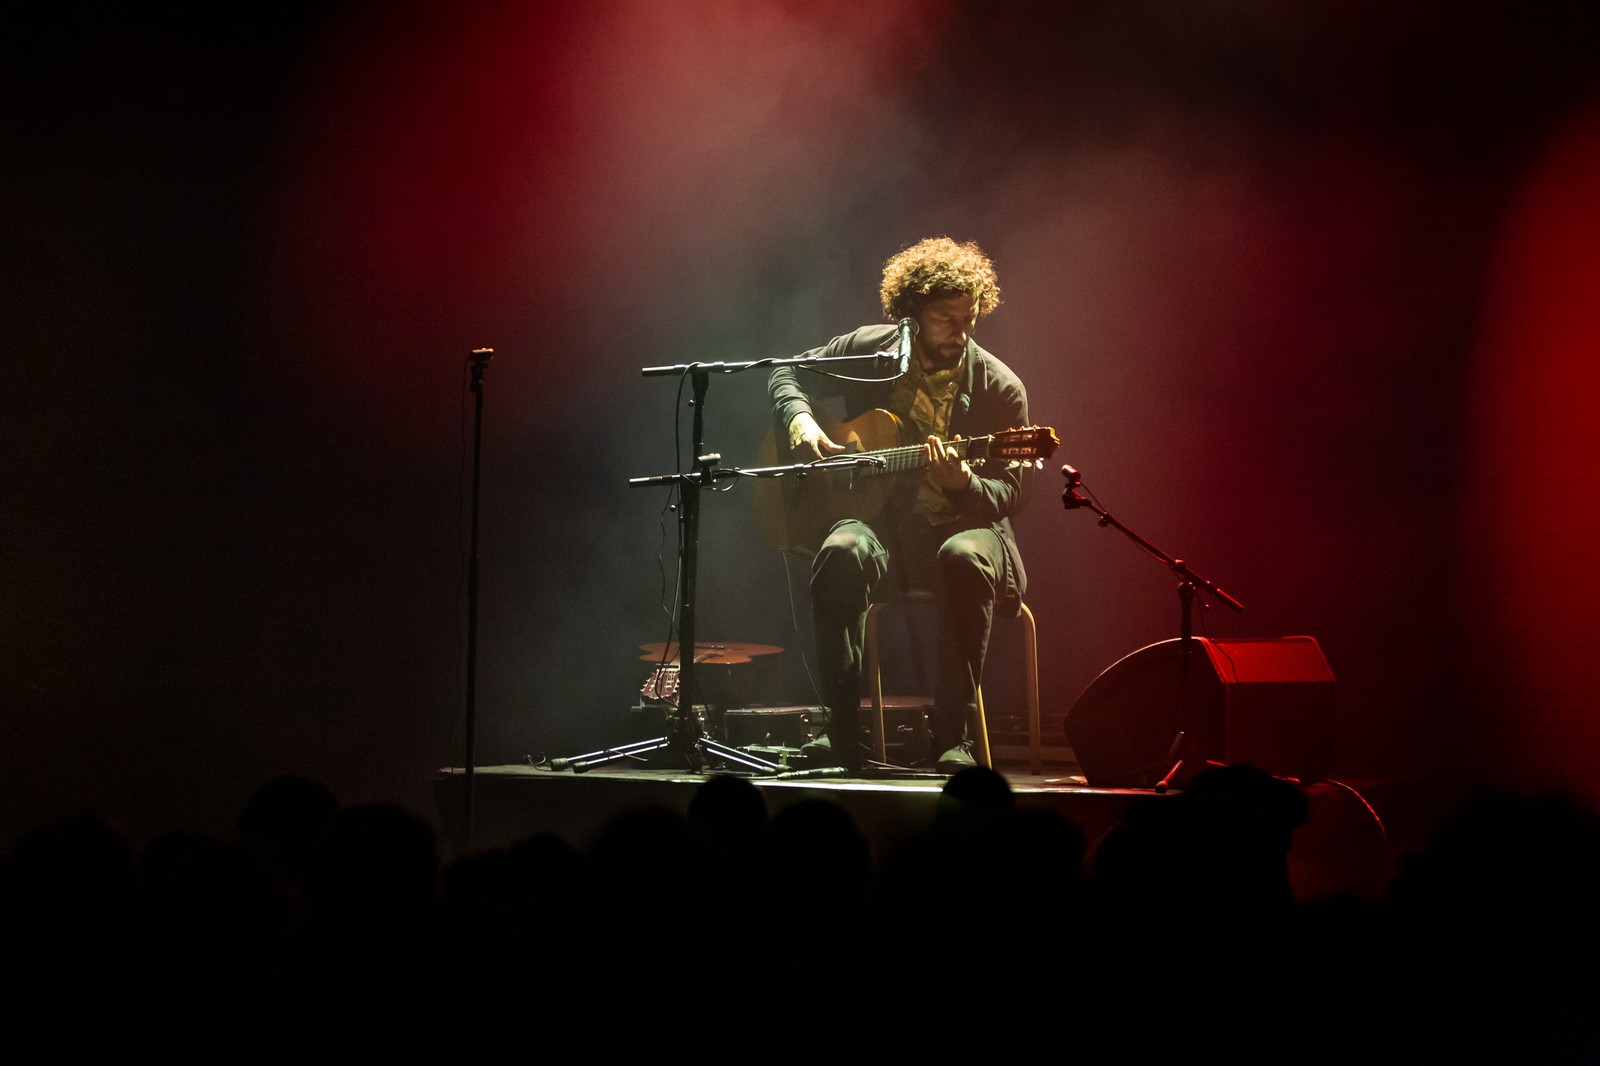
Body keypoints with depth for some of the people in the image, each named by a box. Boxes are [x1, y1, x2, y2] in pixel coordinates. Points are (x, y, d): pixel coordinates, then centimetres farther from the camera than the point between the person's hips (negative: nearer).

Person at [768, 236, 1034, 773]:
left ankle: (953, 736, -32)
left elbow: (1010, 493, -4)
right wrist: (800, 421, -3)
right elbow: (788, 375, 19)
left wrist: (962, 483, -26)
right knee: (843, 554, -35)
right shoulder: (865, 351, 3)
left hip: (960, 526, -1)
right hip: (882, 520, 1)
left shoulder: (999, 387, -3)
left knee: (967, 559, -38)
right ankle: (840, 731, -29)